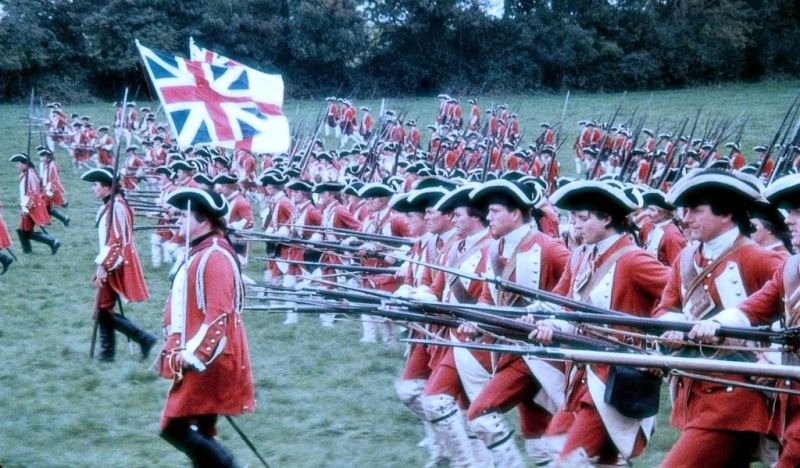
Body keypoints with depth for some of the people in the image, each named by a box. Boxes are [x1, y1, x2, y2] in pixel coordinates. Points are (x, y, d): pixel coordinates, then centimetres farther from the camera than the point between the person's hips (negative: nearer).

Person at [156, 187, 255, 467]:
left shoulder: (214, 257, -17)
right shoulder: (198, 253, 14)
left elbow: (219, 315, -24)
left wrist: (193, 355, -24)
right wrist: (180, 350, 18)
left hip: (207, 361, -10)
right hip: (198, 358, 10)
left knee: (175, 428, -10)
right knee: (198, 432, 13)